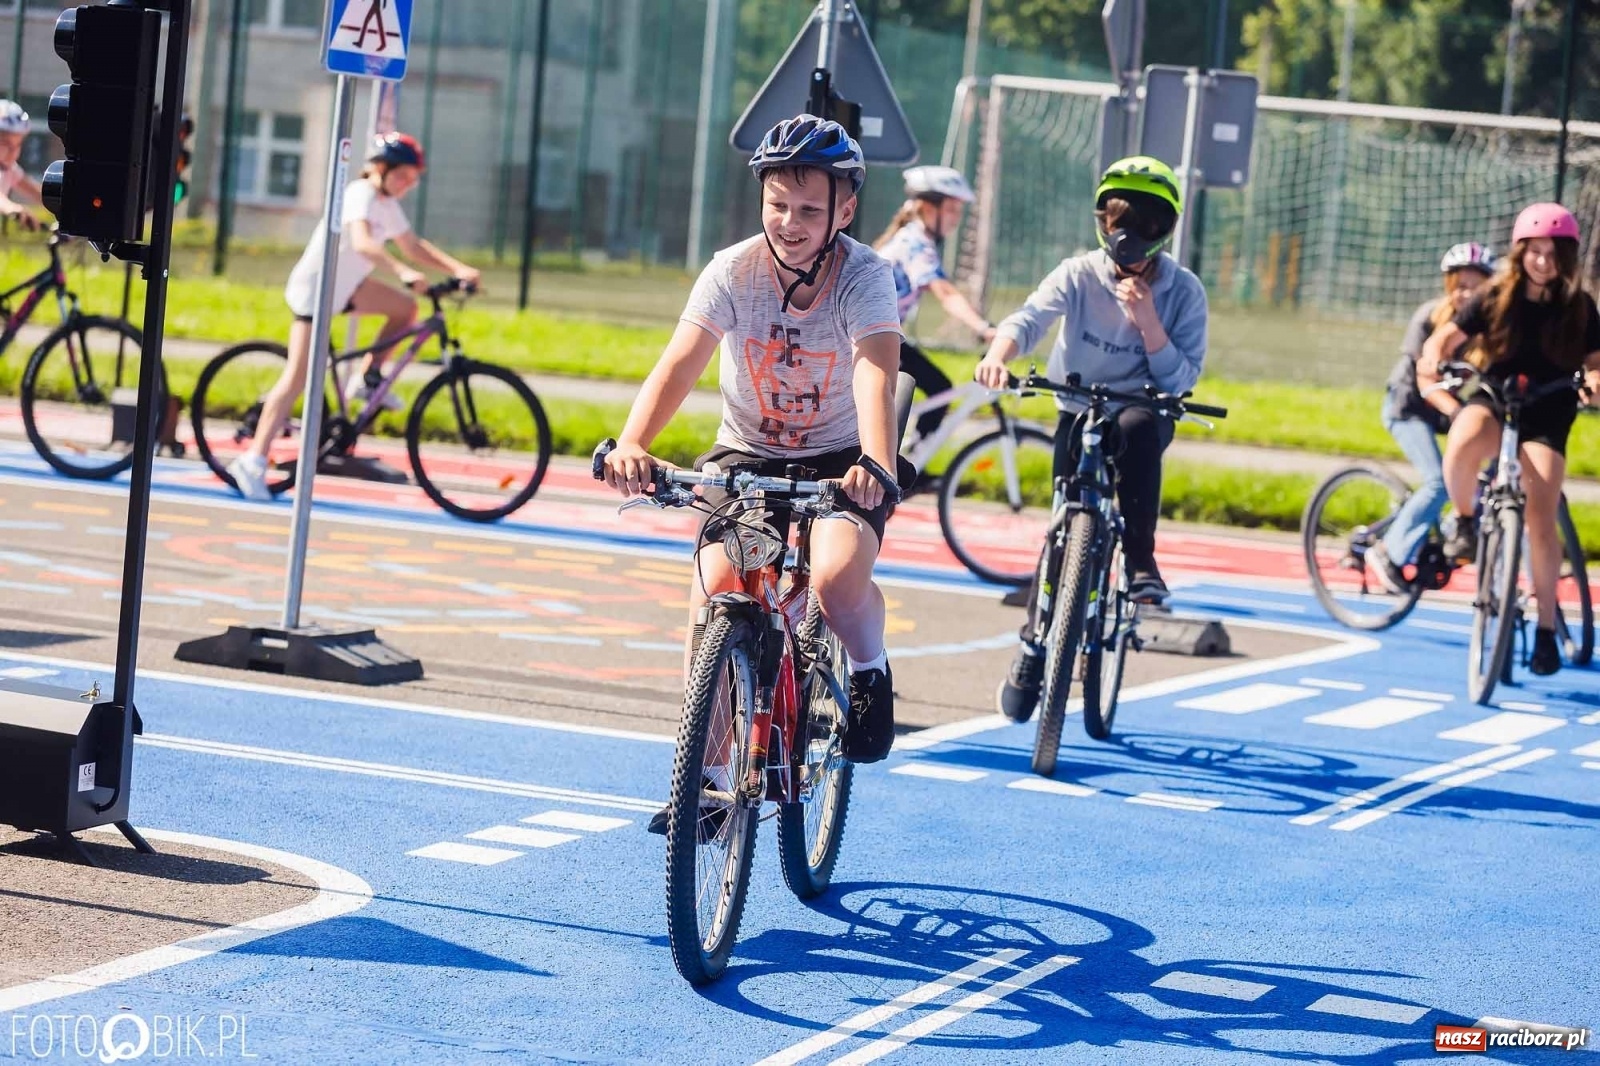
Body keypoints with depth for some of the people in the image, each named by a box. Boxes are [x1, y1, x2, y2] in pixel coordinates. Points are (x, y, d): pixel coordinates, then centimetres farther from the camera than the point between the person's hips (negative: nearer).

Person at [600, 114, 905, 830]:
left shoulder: (865, 277, -19)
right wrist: (631, 443, -48)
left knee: (837, 578, -31)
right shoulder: (733, 272, -15)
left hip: (837, 458, -2)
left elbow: (875, 375, -36)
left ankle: (870, 670, 5)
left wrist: (875, 466, -55)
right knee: (716, 589, -22)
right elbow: (679, 363, -29)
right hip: (745, 456, 2)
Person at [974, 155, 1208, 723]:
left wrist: (1147, 320, -26)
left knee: (1137, 430, -37)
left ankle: (1140, 560, -27)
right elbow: (1031, 315, -28)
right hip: (1079, 412, 1)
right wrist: (999, 351, -50)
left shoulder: (1183, 291, -8)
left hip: (1143, 412, -1)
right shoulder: (1079, 275, -9)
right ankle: (1034, 645, 4)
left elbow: (1180, 379, -13)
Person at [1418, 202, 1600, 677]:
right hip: (1493, 398, 0)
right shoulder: (1496, 298, -4)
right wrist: (1433, 359, -29)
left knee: (1540, 517, -12)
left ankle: (1547, 627, -1)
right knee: (1464, 445, -38)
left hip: (1546, 414, 0)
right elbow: (1446, 337, -5)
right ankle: (1465, 520, -6)